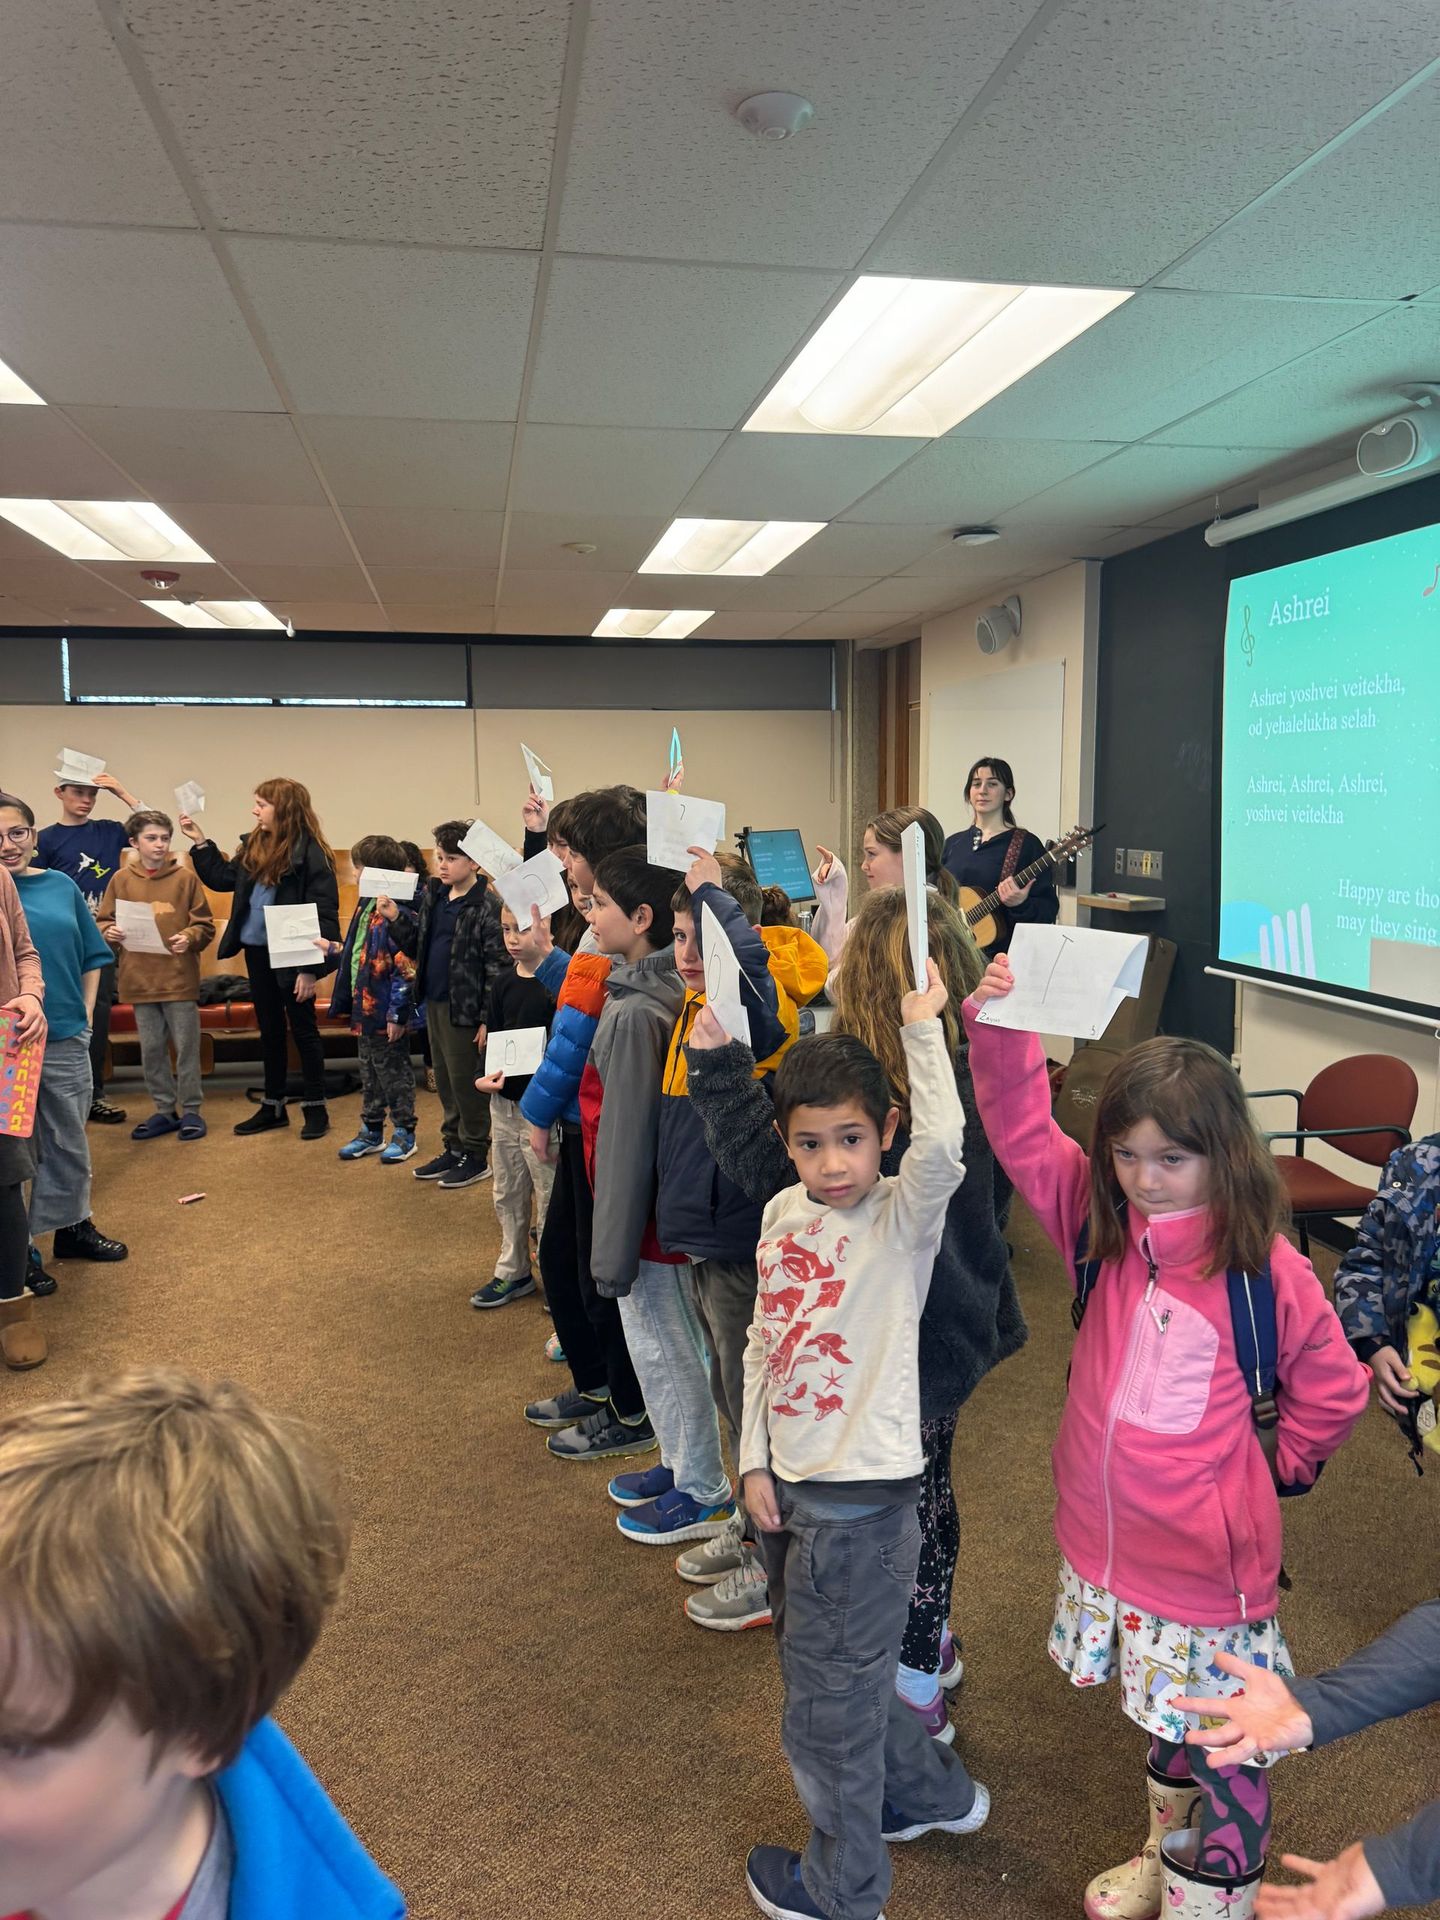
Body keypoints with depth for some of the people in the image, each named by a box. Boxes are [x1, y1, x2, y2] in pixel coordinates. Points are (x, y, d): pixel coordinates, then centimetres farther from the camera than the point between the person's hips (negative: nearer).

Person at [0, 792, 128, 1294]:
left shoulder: (62, 886, 5)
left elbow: (91, 957, 12)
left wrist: (84, 1017, 7)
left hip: (66, 1039, 4)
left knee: (69, 1141, 17)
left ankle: (73, 1225, 34)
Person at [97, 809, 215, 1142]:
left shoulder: (185, 877, -1)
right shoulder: (121, 879, 5)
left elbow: (205, 925, 0)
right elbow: (104, 922, 10)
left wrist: (189, 937, -19)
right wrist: (109, 932, -11)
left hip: (179, 977, -2)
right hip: (139, 979, 3)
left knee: (186, 1047, 4)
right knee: (151, 1049, 10)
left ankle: (191, 1110, 15)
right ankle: (165, 1111, 22)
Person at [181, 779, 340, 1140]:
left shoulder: (311, 853, -16)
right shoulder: (252, 846, 5)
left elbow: (324, 915, -17)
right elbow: (221, 879, 19)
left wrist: (310, 967, -19)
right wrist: (200, 842, 11)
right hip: (257, 951, 7)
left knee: (302, 1029, 5)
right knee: (269, 1029, 16)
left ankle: (315, 1107, 18)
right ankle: (273, 1105, 28)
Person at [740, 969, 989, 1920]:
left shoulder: (903, 1218, -18)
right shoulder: (784, 1214, 1)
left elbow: (944, 1146, -40)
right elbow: (763, 1343, 8)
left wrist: (923, 1027, -33)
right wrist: (754, 1461, 5)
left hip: (862, 1493, -7)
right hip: (789, 1483, 7)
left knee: (829, 1705, 9)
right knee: (833, 1666, 26)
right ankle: (930, 1792, 51)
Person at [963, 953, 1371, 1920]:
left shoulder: (1261, 1262, -17)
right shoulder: (1099, 1218, -7)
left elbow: (1333, 1387, -3)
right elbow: (1023, 1130, -11)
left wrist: (1279, 1464, 6)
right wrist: (1000, 1025, -23)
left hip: (1207, 1551, -5)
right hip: (1108, 1538, 5)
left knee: (1224, 1740, 11)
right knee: (1167, 1717, 26)